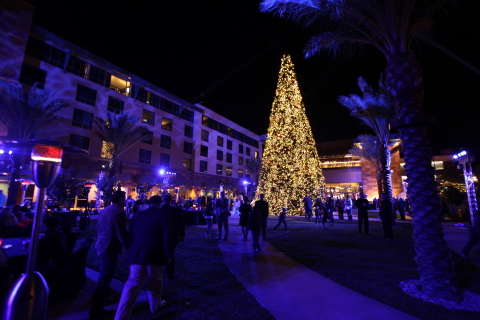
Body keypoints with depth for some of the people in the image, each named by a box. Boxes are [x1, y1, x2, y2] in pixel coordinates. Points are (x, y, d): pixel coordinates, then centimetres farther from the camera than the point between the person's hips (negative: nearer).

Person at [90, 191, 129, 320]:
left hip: (102, 246, 10)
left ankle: (104, 298, 44)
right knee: (104, 279, 0)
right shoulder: (119, 212, -19)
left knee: (105, 276, 26)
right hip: (110, 248, -10)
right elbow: (121, 233, -20)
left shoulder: (105, 210, 10)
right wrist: (128, 247, -7)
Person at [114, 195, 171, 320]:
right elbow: (166, 236, -10)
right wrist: (168, 254, -2)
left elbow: (130, 235, 13)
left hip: (137, 254, 3)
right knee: (156, 281, 19)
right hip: (155, 255, -3)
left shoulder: (138, 215, 10)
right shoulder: (163, 214, -4)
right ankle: (155, 305, 36)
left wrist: (132, 252, 23)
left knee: (132, 286, 6)